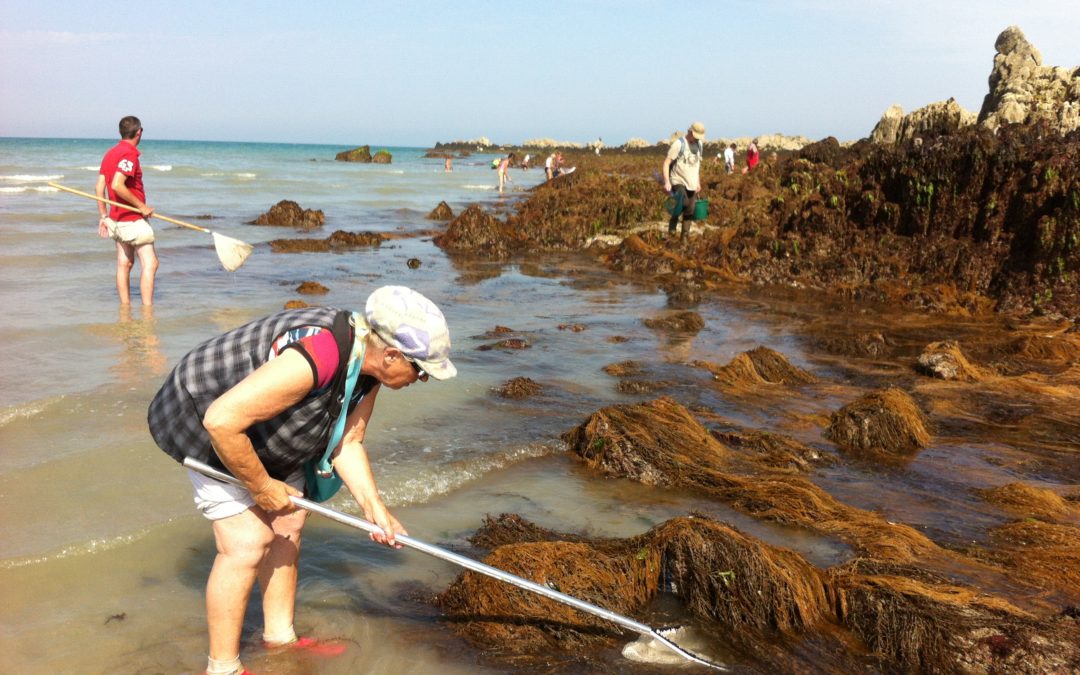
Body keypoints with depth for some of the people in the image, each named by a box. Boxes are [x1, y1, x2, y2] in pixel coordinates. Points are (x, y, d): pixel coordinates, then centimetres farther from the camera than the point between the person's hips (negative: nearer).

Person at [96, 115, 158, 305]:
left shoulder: (110, 154, 12)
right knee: (150, 263, -8)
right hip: (133, 219, -9)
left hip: (117, 218, 9)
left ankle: (125, 306, 18)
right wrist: (142, 206, -19)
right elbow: (117, 185, -26)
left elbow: (99, 187, 10)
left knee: (124, 264, 13)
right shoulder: (129, 154, -16)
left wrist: (103, 216, 14)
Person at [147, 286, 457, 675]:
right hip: (207, 420, -9)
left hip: (262, 427, 9)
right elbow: (221, 421, -38)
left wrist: (374, 508, -10)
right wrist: (262, 487, -24)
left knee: (287, 523, 13)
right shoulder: (314, 358, -39)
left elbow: (347, 444, 0)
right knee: (248, 541, -10)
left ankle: (280, 637, 29)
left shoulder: (369, 366, -9)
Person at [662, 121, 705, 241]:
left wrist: (698, 182, 22)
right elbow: (666, 163, -15)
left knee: (689, 212, 5)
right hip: (678, 182, -6)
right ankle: (673, 221, -4)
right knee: (684, 203, -30)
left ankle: (684, 238, 15)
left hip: (692, 184, 6)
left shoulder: (699, 145, 10)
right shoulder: (679, 144, -11)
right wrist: (667, 182, -24)